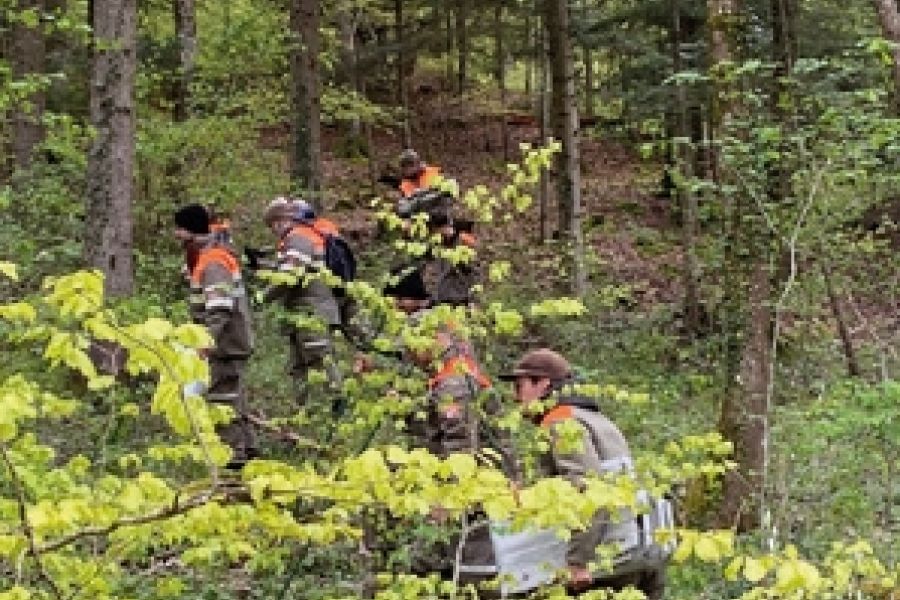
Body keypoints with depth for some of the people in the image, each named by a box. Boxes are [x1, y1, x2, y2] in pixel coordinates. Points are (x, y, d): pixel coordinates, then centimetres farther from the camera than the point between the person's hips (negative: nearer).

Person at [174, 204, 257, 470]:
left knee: (222, 395, -7)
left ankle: (233, 451, -3)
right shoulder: (203, 257, 13)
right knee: (233, 393, 17)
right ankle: (246, 445, 26)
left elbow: (220, 309, -29)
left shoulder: (214, 263, -20)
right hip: (230, 340, 11)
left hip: (227, 342, -11)